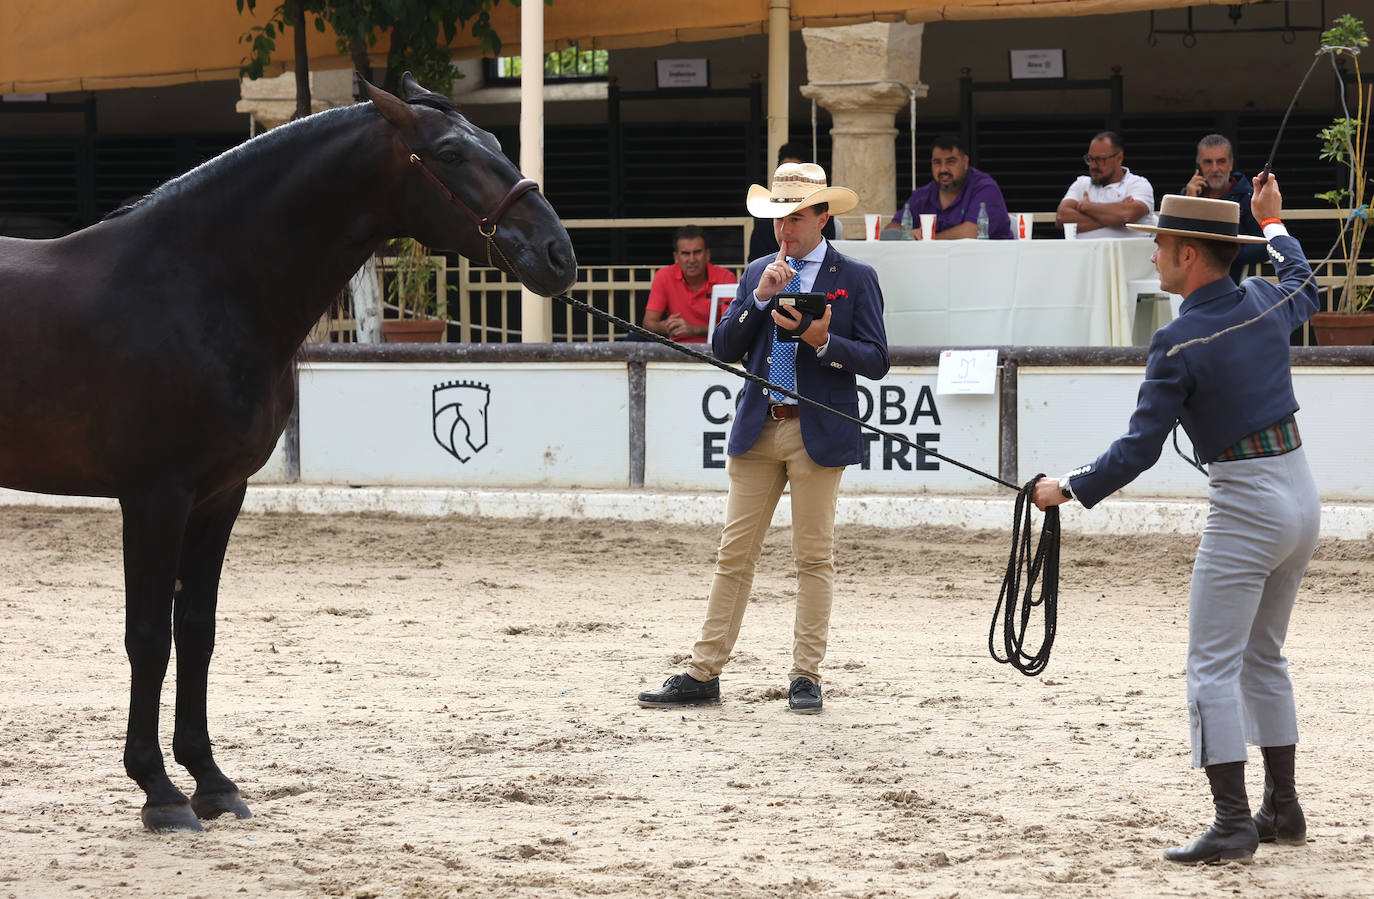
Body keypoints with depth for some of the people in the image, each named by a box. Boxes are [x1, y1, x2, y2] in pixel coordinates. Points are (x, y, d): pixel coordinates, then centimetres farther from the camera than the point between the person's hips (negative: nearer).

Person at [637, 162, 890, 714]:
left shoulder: (856, 279, 2)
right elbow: (723, 349, 6)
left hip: (818, 434, -4)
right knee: (734, 553, 4)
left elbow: (875, 361, -3)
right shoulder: (757, 274, 14)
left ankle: (806, 677, 7)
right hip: (757, 430, 4)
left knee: (814, 556, 1)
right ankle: (703, 674, 6)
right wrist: (760, 298, -7)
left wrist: (823, 342, -19)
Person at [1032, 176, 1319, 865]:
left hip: (1245, 509, -8)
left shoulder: (1179, 344, -17)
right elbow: (1305, 288, 31)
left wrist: (1068, 489, -3)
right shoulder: (1266, 304, 4)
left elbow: (1139, 449, -15)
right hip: (1302, 494, 8)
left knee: (1213, 666, -4)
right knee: (1263, 656, 20)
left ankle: (1232, 823, -9)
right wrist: (1272, 222, 46)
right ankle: (1283, 809, 23)